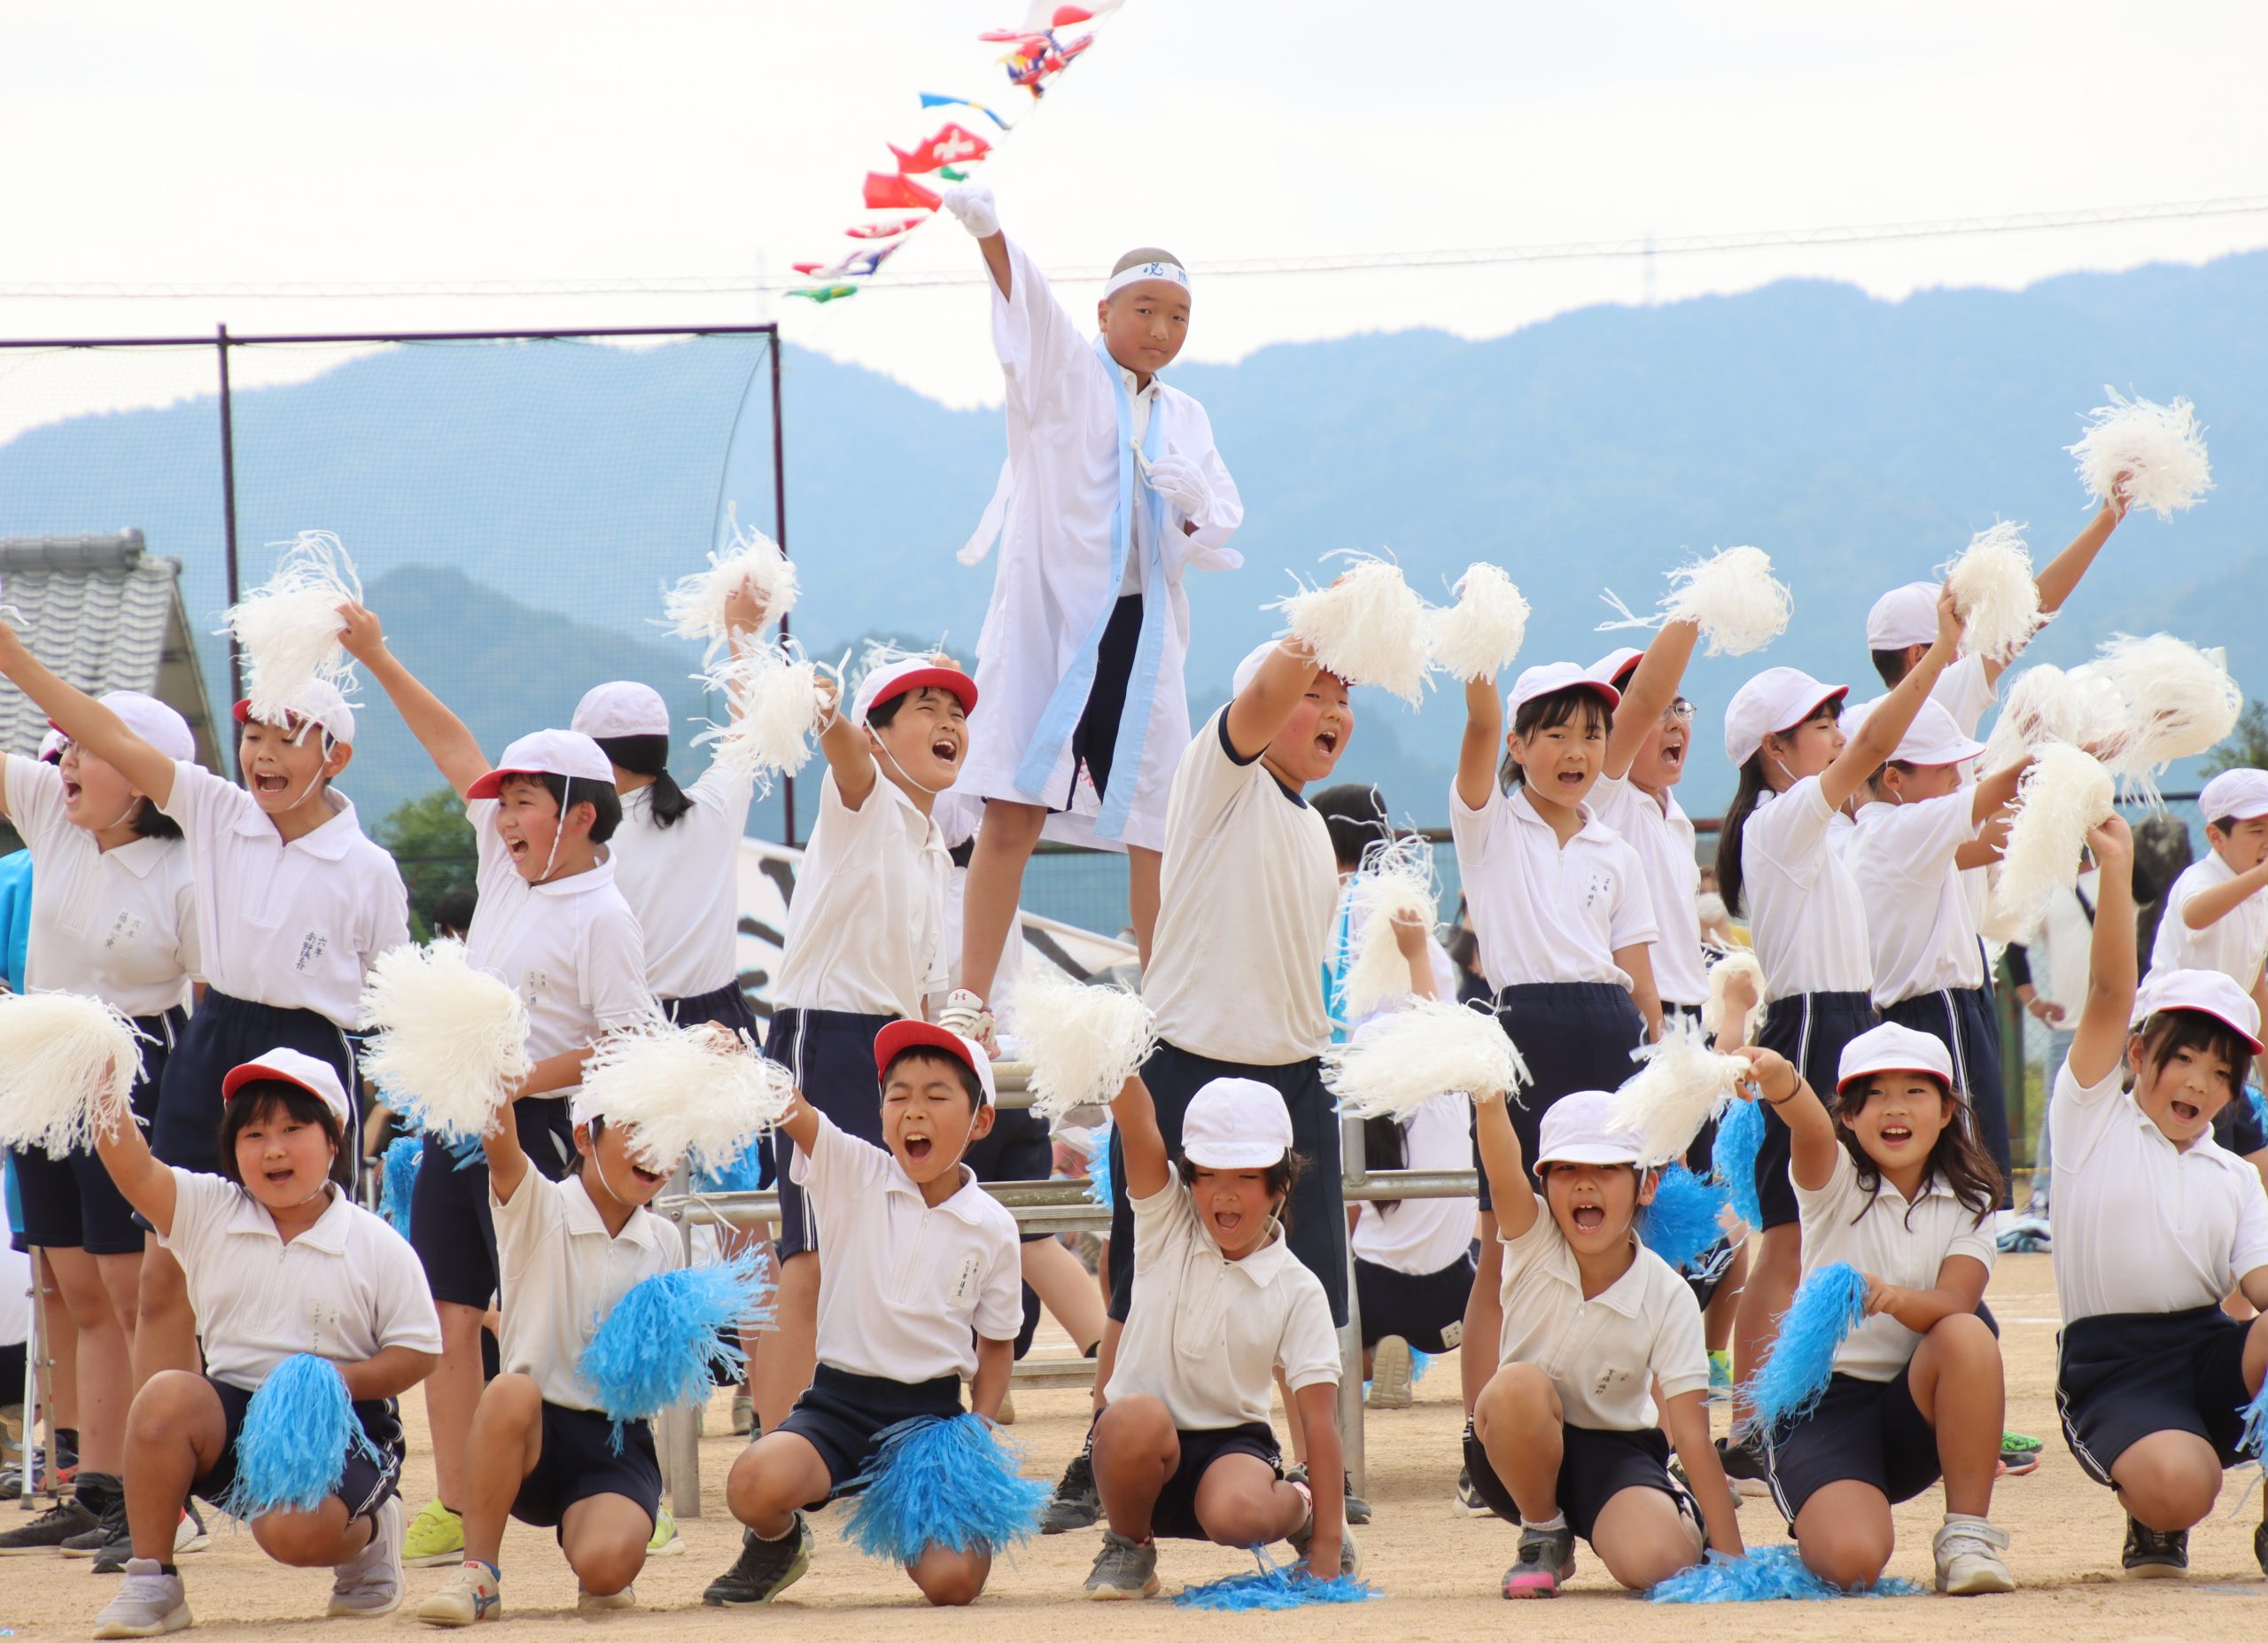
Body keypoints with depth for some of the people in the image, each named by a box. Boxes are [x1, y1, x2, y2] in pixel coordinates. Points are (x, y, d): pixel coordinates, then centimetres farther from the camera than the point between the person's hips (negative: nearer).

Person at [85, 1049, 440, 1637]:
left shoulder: (378, 1247, -4)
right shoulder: (209, 1214, 3)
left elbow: (417, 1352, -1)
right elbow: (135, 1171, -12)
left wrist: (343, 1379, -19)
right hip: (232, 1414, 3)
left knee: (293, 1531, -31)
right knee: (164, 1397, -30)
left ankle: (368, 1535, 9)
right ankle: (150, 1579, -16)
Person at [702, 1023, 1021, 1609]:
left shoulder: (992, 1228, 3)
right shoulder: (853, 1174, -1)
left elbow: (996, 1342, 14)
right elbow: (790, 1111, -18)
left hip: (932, 1410, 1)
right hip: (840, 1400, -1)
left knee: (952, 1579, -19)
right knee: (755, 1484, -33)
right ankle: (778, 1543, 9)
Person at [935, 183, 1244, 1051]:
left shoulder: (1186, 418, 18)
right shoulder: (1063, 372, 4)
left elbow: (1224, 516, 15)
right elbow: (1024, 299, -15)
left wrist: (1195, 503, -9)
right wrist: (987, 232, -35)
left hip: (1144, 632, 4)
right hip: (1049, 614, -4)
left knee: (1158, 827, 2)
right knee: (1012, 812, -11)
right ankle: (970, 1002, -12)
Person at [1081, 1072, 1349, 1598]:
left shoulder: (1297, 1291, -4)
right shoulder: (1169, 1227, -2)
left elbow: (1320, 1417, -7)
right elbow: (1135, 1119, -16)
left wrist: (1327, 1542, -14)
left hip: (1230, 1443, -1)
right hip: (1142, 1451, 1)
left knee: (1237, 1513, -36)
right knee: (1137, 1417, -36)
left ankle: (1297, 1507, 3)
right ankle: (1128, 1549, -6)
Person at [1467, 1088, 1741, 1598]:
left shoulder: (1668, 1297, -16)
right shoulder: (1533, 1241, -15)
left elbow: (1693, 1436, -18)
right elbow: (1501, 1165, -37)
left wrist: (1732, 1557, -23)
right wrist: (1488, 1095, -60)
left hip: (1612, 1451, 0)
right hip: (1520, 1453, 1)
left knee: (1653, 1561, -31)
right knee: (1519, 1385, -35)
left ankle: (1682, 1519, 10)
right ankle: (1543, 1536, -7)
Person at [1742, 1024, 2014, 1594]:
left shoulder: (1967, 1204, 5)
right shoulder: (1835, 1183, 0)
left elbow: (1954, 1304, -14)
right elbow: (1812, 1130, -26)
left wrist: (1897, 1298, -38)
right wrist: (1780, 1082, -50)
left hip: (1915, 1408, 2)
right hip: (1822, 1404, -2)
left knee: (1968, 1336, -31)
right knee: (1854, 1560, -29)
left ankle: (1968, 1534, -20)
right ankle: (1814, 1539, 11)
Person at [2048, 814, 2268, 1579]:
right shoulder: (2095, 1118, 8)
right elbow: (2110, 992, -3)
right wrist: (2115, 868, -13)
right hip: (2110, 1364, -4)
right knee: (2177, 1486, -34)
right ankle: (2153, 1520, 6)